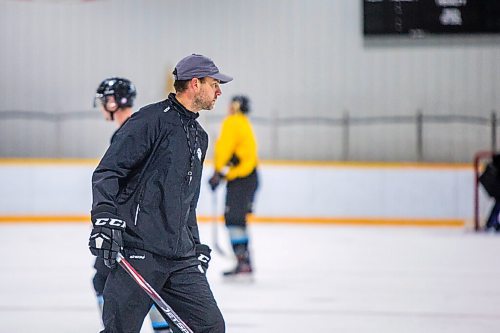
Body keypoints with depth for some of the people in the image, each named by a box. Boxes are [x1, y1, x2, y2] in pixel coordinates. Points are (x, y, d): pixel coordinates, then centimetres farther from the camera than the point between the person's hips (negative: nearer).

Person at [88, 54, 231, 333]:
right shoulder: (151, 120, -6)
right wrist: (104, 219, -23)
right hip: (138, 252, -8)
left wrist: (197, 246, 27)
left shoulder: (200, 137, 21)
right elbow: (107, 172, -11)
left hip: (180, 257, 8)